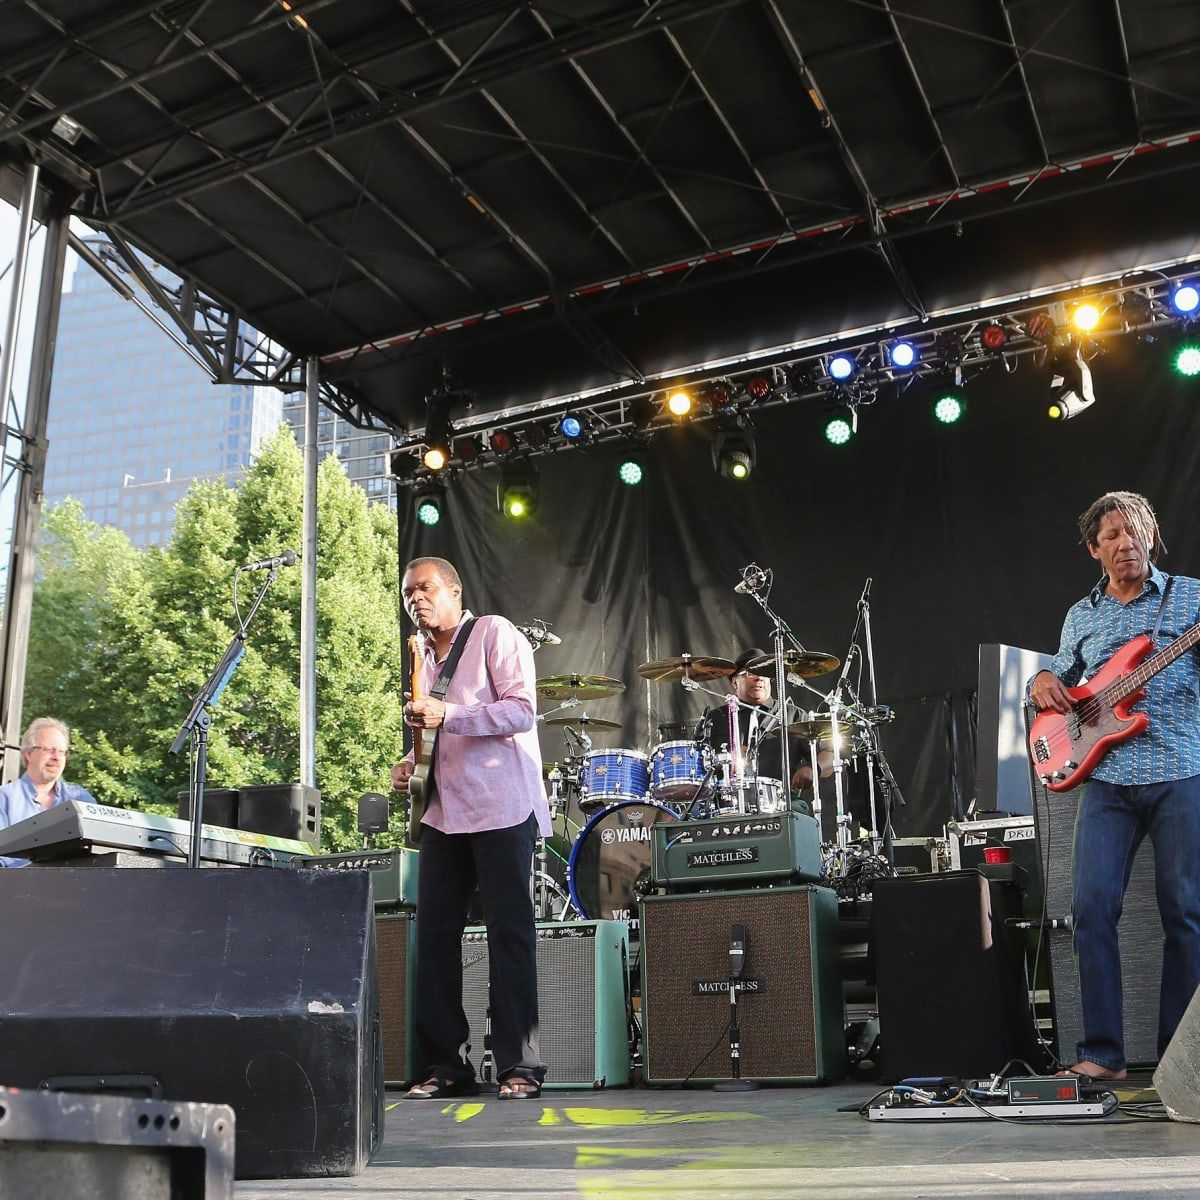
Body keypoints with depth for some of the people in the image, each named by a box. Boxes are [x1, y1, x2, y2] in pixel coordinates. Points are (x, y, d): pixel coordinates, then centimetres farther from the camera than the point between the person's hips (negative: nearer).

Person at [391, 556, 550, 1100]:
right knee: (433, 932, 3)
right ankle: (446, 1065, 11)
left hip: (500, 809, -7)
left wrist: (447, 714, -22)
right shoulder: (424, 657, 20)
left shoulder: (494, 633, -2)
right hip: (443, 812, 7)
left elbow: (521, 710, -13)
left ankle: (519, 1066, 2)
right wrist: (412, 765, 10)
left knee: (509, 932, -4)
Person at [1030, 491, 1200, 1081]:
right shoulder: (1081, 616, 19)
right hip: (1106, 776, 3)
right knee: (1091, 906, -7)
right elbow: (1061, 679, 26)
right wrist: (1043, 682, 3)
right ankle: (1102, 1053, 0)